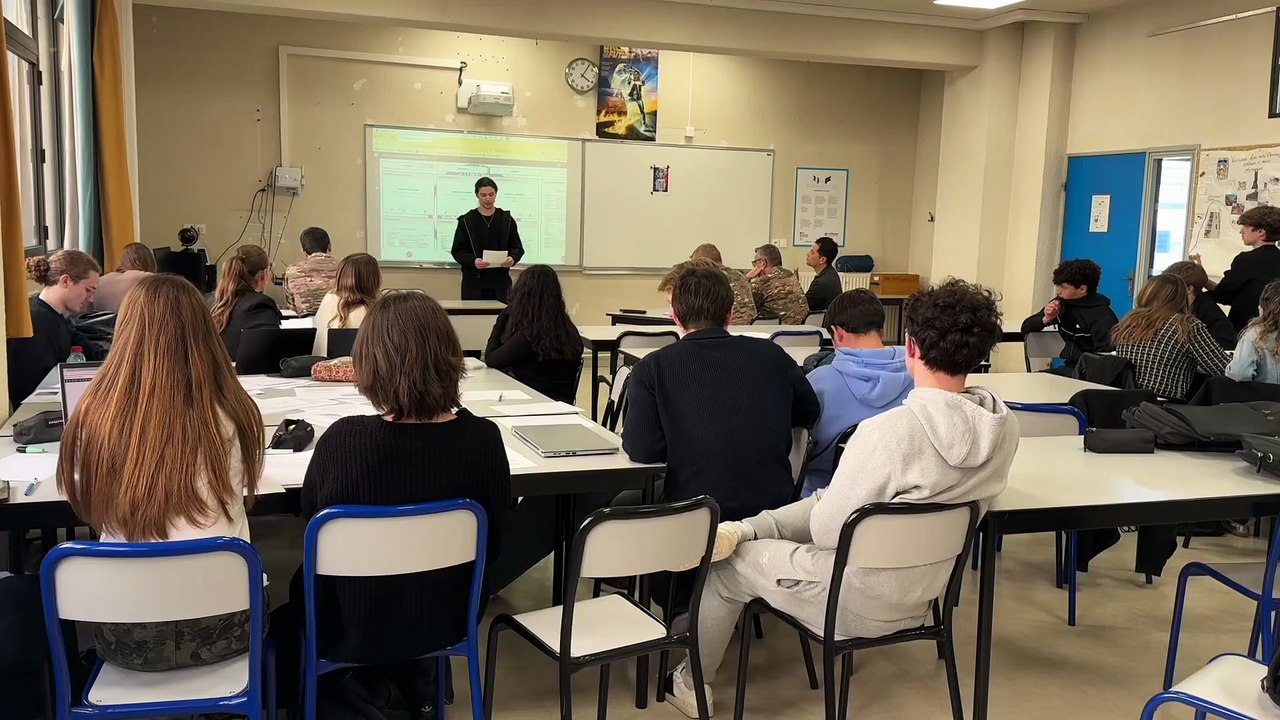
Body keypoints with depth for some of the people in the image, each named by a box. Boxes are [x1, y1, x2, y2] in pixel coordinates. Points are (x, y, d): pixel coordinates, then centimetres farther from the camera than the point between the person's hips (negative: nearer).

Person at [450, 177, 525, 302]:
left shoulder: (507, 220, 9)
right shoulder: (466, 221, 5)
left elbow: (518, 248, 10)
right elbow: (457, 251, 2)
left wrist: (513, 258, -14)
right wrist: (473, 261, -18)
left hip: (500, 282, 1)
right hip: (474, 283, -1)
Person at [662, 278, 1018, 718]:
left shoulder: (887, 430, -32)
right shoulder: (1004, 426, -11)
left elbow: (827, 531, -20)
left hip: (860, 603, -6)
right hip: (925, 592, 7)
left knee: (729, 564, 16)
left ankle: (692, 685, 34)